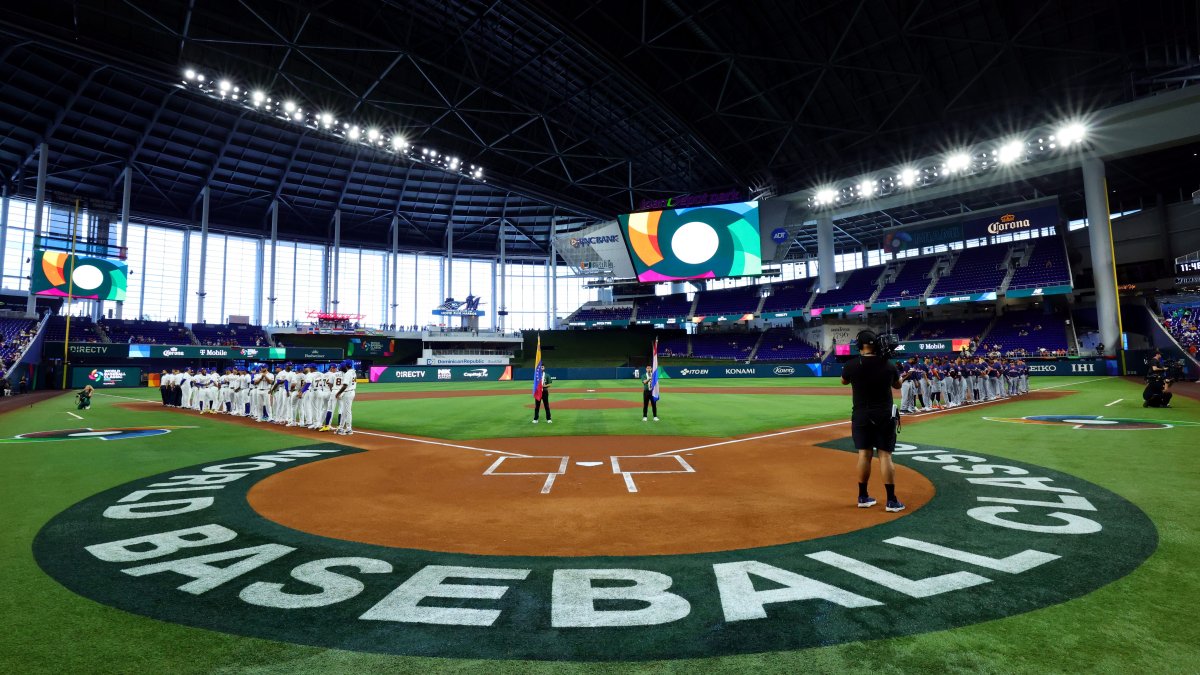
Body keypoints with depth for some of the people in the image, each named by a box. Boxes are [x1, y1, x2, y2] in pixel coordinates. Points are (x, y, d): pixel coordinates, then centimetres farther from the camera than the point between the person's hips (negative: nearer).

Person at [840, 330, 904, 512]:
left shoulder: (852, 364, -9)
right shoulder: (888, 364, -5)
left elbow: (844, 381, 13)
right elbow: (898, 385, 14)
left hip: (861, 415, 0)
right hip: (884, 415, 0)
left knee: (864, 454, 8)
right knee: (885, 455, 2)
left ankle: (863, 497, 15)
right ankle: (891, 500, 4)